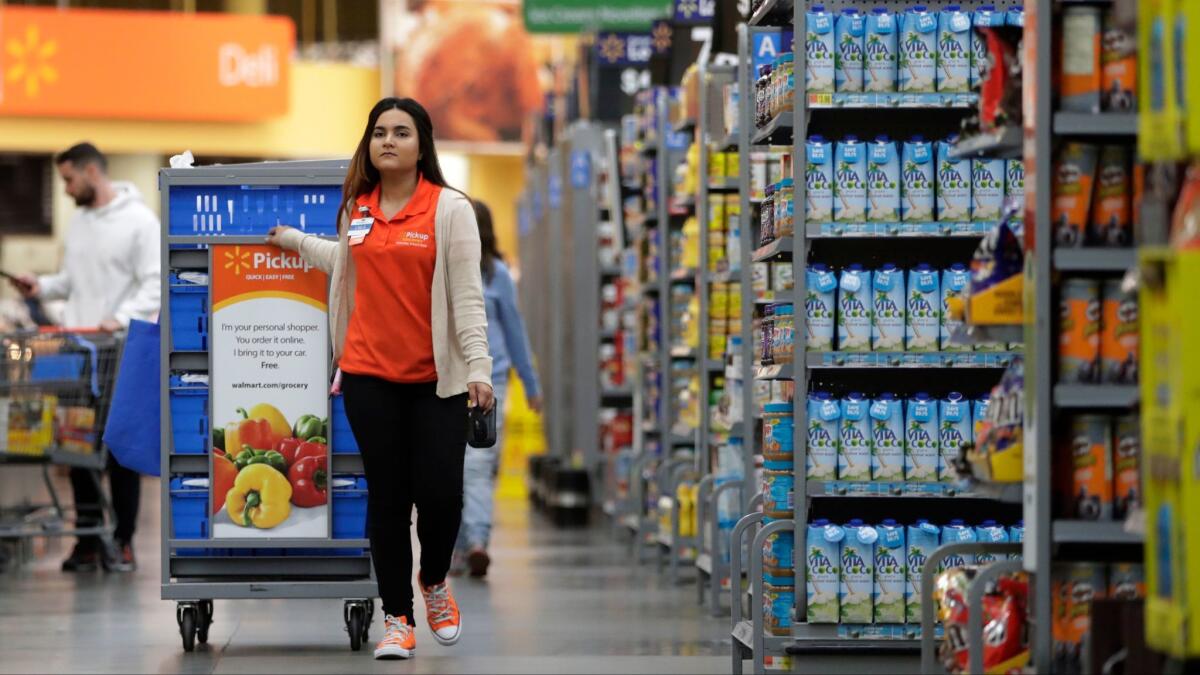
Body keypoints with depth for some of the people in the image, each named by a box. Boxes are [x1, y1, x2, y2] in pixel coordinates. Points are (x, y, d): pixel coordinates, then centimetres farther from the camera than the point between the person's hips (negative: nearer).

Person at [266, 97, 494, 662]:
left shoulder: (450, 208, -5)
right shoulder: (357, 209, 9)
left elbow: (466, 293, -8)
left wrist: (478, 365, -15)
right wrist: (297, 242, 33)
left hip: (436, 378, -3)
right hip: (369, 376, 3)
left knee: (440, 493, -5)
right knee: (387, 497, 4)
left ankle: (434, 584, 25)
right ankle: (397, 619, 13)